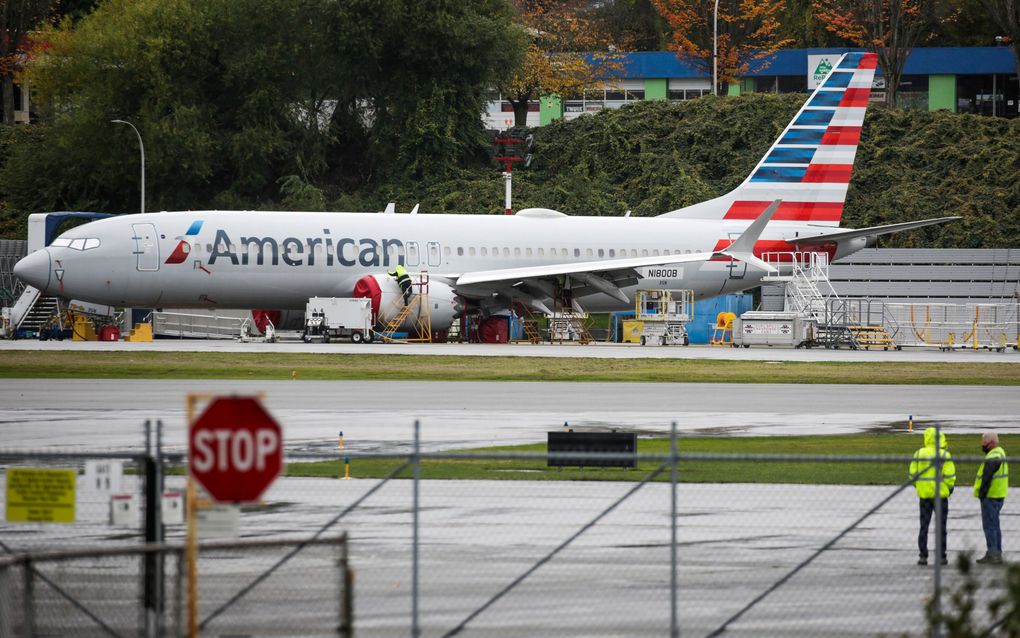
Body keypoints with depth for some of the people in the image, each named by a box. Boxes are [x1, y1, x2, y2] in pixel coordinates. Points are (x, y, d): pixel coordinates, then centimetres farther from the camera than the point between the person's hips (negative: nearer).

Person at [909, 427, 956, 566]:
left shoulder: (918, 454, 0)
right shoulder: (944, 455, -10)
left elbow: (913, 473, 1)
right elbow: (949, 474, -12)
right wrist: (950, 487, 6)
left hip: (924, 493, 3)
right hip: (940, 494, -3)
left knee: (924, 526, 8)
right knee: (941, 526, 6)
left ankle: (923, 556, 4)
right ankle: (941, 556, 7)